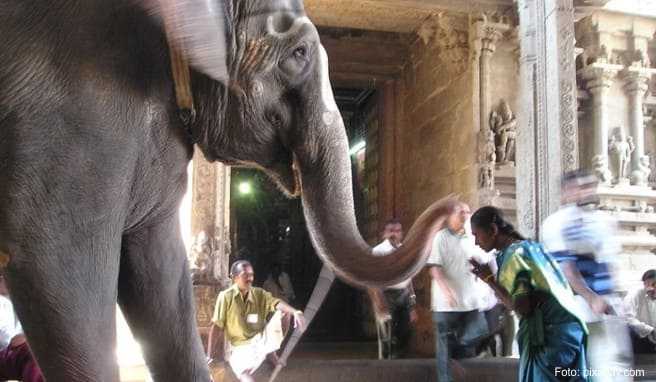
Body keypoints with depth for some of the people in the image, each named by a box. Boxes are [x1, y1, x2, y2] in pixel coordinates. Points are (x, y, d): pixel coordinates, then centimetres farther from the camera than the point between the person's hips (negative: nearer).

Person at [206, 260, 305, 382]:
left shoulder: (259, 294, -1)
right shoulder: (226, 296, -9)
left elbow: (277, 303, -18)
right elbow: (216, 327, -7)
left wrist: (295, 312, -39)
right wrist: (210, 356, -9)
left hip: (260, 340, 5)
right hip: (240, 347, -5)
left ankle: (271, 353, 4)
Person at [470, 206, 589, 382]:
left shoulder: (512, 255, -9)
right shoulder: (532, 246, 16)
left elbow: (523, 307, -16)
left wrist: (490, 280, -9)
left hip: (549, 336, -8)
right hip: (573, 327, 8)